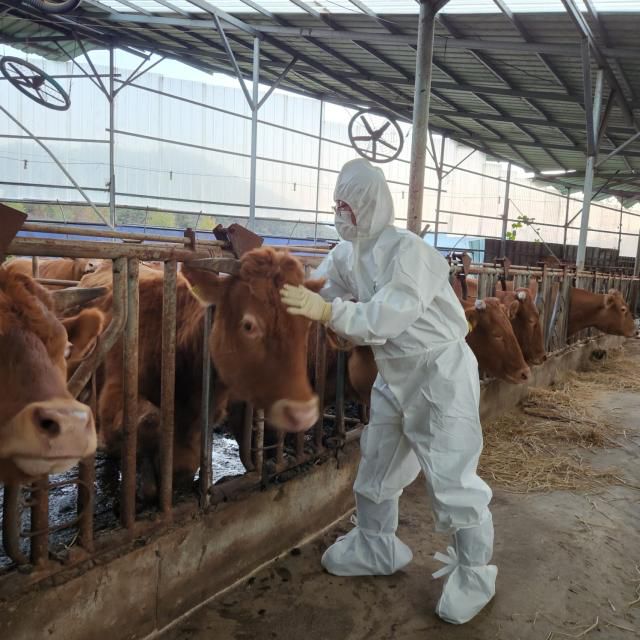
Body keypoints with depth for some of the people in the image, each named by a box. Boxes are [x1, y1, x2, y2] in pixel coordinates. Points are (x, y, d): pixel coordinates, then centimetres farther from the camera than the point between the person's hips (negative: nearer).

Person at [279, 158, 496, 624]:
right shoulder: (347, 253, 0)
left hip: (441, 373, -8)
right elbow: (315, 289, 3)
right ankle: (375, 548, 38)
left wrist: (327, 311, -37)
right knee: (376, 468, 18)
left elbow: (386, 318, -33)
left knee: (451, 477, -2)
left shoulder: (408, 250, -25)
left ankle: (475, 574, 18)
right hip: (394, 375, 8)